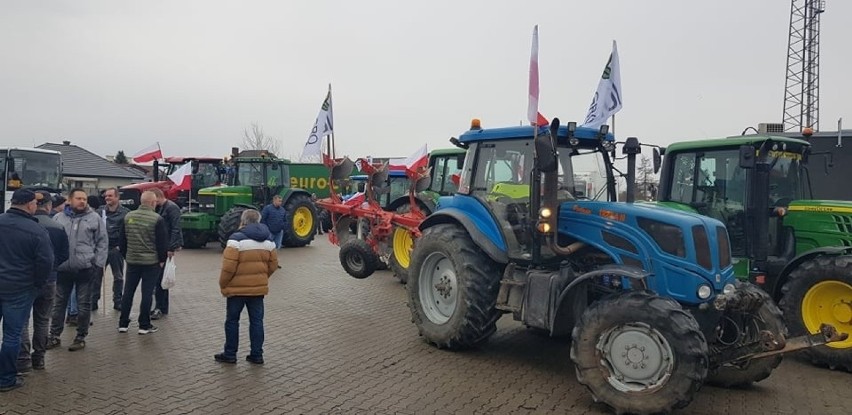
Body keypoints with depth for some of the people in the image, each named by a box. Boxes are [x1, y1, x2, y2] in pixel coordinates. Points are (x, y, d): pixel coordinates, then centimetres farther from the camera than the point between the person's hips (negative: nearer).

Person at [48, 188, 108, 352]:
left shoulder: (94, 218, 0)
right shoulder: (59, 218, 6)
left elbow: (102, 241, 1)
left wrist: (98, 263, -5)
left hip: (85, 268, -2)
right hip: (63, 268, 2)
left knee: (84, 304, 6)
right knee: (59, 303, 12)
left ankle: (81, 337, 17)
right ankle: (54, 336, 24)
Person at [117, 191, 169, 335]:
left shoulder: (128, 217, 4)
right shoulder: (157, 219, -13)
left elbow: (121, 239, 10)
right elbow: (162, 242, -11)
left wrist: (125, 254, 20)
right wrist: (162, 259, 1)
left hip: (132, 261, 5)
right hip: (151, 262, -5)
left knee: (128, 292, 12)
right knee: (147, 293, 1)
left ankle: (123, 324, 17)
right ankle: (144, 325, 6)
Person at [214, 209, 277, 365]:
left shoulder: (237, 238, -14)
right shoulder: (268, 240, 5)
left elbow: (228, 267, -17)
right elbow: (273, 265, 9)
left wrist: (223, 285, -4)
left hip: (237, 288, -5)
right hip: (258, 288, 5)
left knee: (232, 320, 9)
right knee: (256, 321, 11)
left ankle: (230, 354, 18)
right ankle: (257, 355, 14)